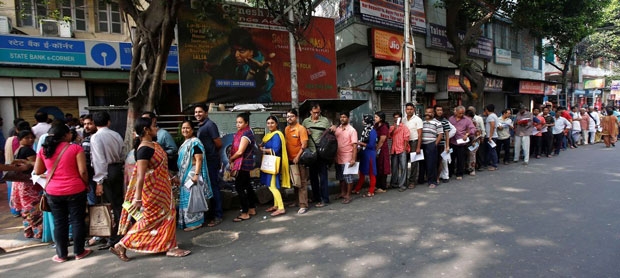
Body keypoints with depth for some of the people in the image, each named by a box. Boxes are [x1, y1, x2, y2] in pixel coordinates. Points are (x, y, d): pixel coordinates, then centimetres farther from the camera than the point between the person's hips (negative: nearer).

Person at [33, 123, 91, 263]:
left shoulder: (43, 150, 3)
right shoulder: (75, 148, -10)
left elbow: (37, 171, 11)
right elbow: (82, 171, -13)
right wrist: (86, 184, 2)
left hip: (53, 192, 4)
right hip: (75, 190, -3)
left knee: (59, 223, 13)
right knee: (77, 221, 9)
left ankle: (61, 254, 21)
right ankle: (79, 252, 18)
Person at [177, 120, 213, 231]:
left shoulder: (195, 142, -14)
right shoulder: (185, 142, 15)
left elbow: (199, 160, -20)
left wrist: (196, 175, -27)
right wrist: (180, 175, 25)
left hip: (192, 174, -9)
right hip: (185, 175, 9)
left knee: (191, 197, -6)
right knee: (185, 197, 13)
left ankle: (195, 222, 3)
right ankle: (187, 220, 23)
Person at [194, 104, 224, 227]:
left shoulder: (210, 125, -12)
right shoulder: (200, 126, 14)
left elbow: (219, 144, -13)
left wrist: (211, 152, 2)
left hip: (211, 161, -9)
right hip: (204, 160, 9)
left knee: (214, 187, -4)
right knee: (209, 187, 15)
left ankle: (218, 215, 4)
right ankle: (211, 212, 26)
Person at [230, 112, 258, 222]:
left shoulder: (246, 134, -17)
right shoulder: (241, 133, 12)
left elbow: (240, 151, -20)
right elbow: (236, 149, 10)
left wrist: (230, 159, -4)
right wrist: (233, 161, -2)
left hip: (243, 164, -10)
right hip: (244, 164, 10)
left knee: (239, 187, -6)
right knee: (247, 185, 15)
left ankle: (245, 213, 0)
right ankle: (252, 209, 25)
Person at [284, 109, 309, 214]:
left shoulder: (301, 128, -10)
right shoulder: (286, 129, 9)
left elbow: (304, 145, -15)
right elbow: (286, 143, 14)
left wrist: (297, 157, -20)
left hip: (299, 159, -6)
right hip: (290, 160, 7)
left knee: (302, 183, -4)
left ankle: (303, 205, -2)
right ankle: (297, 201, 28)